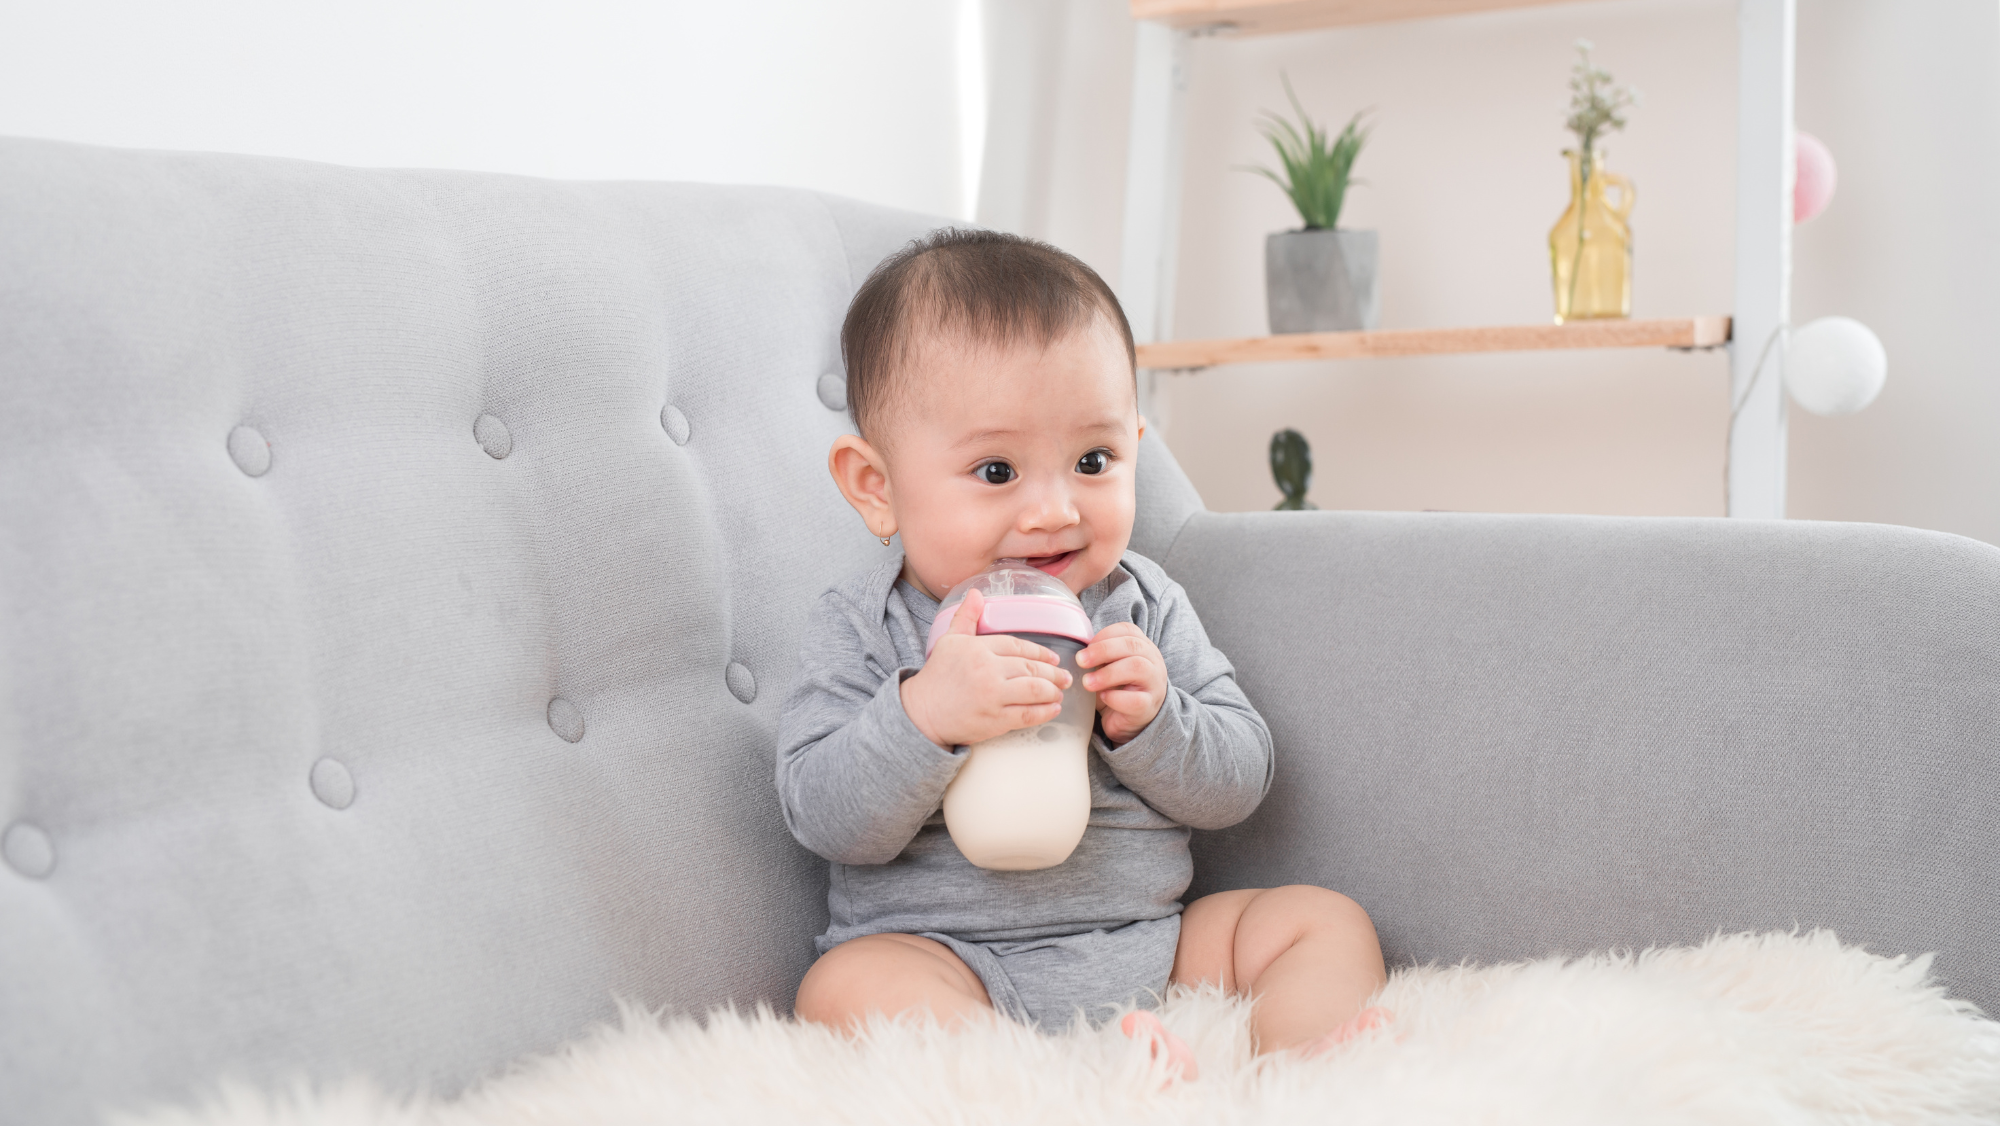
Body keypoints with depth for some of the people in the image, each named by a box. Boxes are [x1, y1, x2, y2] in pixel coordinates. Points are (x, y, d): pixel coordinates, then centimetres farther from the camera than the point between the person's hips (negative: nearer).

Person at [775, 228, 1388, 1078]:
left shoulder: (1143, 608, 3)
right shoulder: (864, 629, -5)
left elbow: (1237, 784, 2)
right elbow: (825, 819, -14)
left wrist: (1150, 719, -19)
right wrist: (924, 715, -31)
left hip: (1152, 942, 4)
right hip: (943, 956, -4)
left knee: (1326, 921, -4)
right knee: (844, 987, -32)